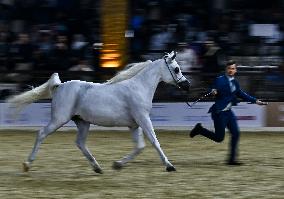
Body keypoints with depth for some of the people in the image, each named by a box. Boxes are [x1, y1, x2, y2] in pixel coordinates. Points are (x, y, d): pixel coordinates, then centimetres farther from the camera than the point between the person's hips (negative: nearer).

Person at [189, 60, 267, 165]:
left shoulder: (234, 82, 9)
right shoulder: (220, 80, -13)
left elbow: (240, 94, 21)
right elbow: (213, 90, -17)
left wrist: (255, 101, 22)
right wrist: (213, 92, -42)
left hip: (228, 112, 7)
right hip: (219, 112, -7)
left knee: (236, 133, 1)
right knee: (219, 138, -3)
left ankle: (232, 159, 8)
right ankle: (199, 129, 18)